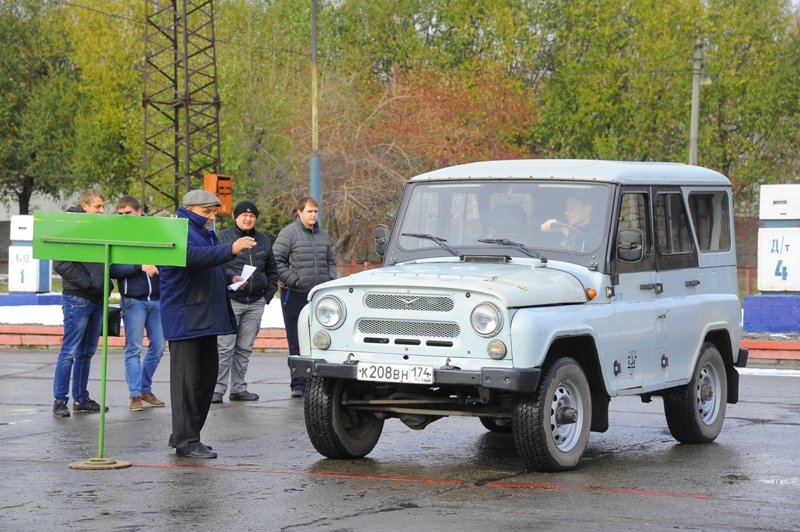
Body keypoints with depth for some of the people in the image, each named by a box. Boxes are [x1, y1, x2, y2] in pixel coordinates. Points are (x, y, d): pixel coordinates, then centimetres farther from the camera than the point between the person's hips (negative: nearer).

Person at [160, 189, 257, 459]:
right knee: (187, 380, -8)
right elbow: (192, 256, -31)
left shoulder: (205, 234, 22)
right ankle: (186, 441, -6)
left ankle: (185, 435, 20)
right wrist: (231, 249, -38)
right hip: (184, 319, -10)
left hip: (206, 319, 10)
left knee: (207, 377, 12)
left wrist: (229, 279, 15)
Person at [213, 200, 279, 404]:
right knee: (224, 348, -9)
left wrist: (268, 295, 10)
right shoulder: (222, 238, 0)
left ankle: (238, 388, 15)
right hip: (230, 301, -5)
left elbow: (272, 270, 21)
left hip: (256, 303, 5)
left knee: (245, 348, 9)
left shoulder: (264, 240, 15)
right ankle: (217, 389, -8)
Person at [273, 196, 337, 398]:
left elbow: (330, 261, 24)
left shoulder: (322, 235, 14)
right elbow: (276, 261, -8)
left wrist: (330, 281, 9)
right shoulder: (289, 233, -5)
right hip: (295, 296, -5)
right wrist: (293, 280, -12)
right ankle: (298, 384, 0)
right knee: (297, 343, -3)